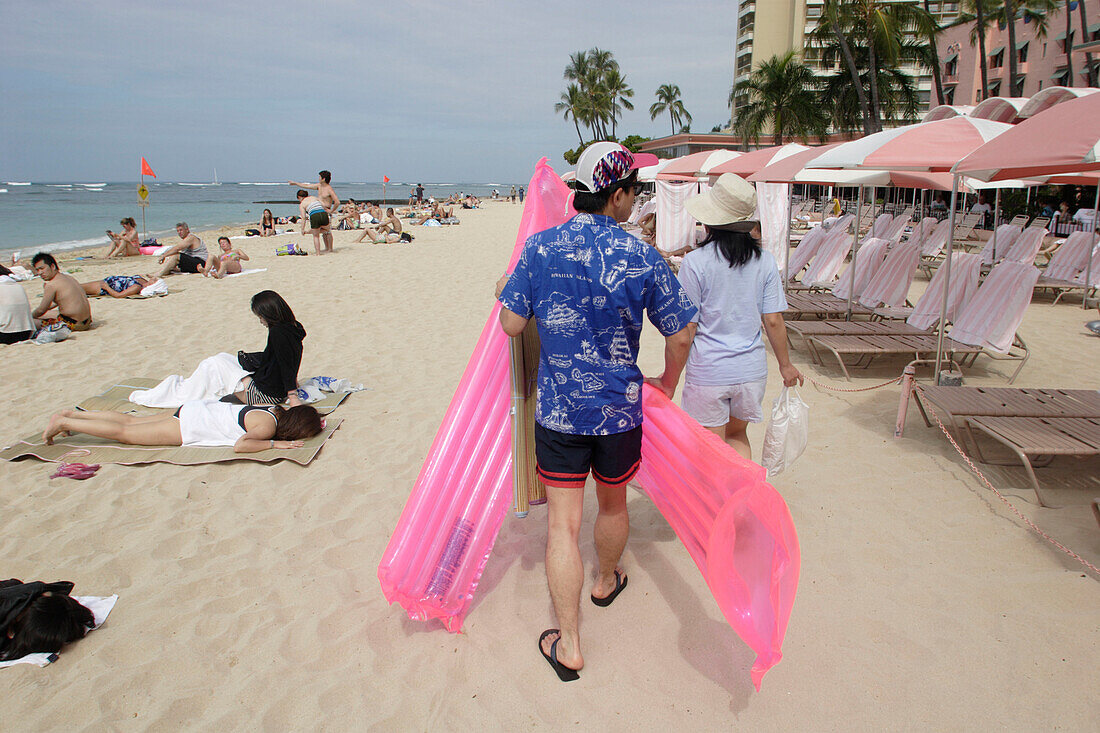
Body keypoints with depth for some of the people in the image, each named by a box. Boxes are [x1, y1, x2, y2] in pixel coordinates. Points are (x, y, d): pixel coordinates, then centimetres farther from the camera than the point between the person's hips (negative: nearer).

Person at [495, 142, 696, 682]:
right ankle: (606, 582, 50)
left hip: (557, 409, 0)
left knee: (563, 522, 6)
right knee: (612, 503, 24)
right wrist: (668, 383, 14)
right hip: (619, 408, 0)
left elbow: (512, 324, -4)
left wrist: (503, 292, 19)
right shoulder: (641, 257, -10)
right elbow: (680, 335, -5)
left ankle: (569, 646, 12)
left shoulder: (539, 248, -8)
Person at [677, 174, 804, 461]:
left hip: (708, 372, -4)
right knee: (737, 434, 26)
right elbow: (773, 321, -1)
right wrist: (785, 364, 13)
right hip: (752, 369, 4)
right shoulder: (764, 262, -3)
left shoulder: (694, 262, -13)